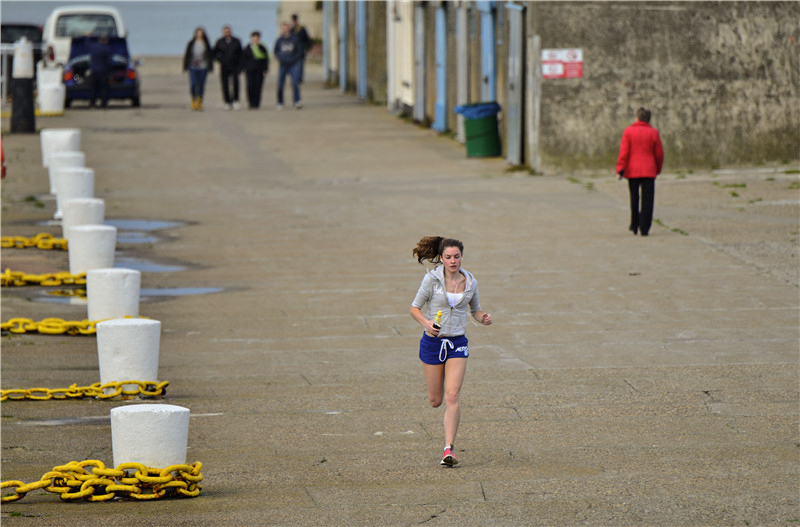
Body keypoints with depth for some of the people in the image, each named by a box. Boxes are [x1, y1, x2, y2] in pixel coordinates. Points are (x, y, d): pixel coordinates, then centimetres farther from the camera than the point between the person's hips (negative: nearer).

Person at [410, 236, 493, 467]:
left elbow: (475, 309, 16)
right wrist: (426, 322, -23)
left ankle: (449, 448, -12)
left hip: (457, 343, 1)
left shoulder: (470, 282, 0)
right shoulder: (432, 278, -8)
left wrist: (483, 317, -7)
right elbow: (414, 308, -3)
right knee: (435, 401, 7)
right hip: (433, 341, -1)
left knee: (452, 396, -14)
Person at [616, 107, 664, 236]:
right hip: (649, 171, -1)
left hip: (632, 171, 1)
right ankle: (644, 228, -9)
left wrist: (620, 169, -9)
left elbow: (624, 152, -7)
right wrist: (658, 169, 18)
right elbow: (659, 154, 4)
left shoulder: (628, 132, -1)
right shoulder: (653, 133, 1)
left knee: (634, 199, 14)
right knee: (647, 200, -1)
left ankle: (634, 225, 23)